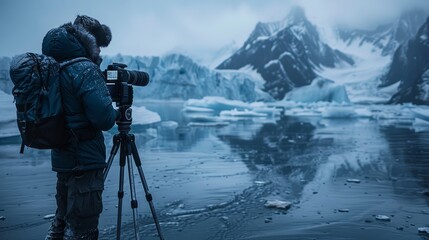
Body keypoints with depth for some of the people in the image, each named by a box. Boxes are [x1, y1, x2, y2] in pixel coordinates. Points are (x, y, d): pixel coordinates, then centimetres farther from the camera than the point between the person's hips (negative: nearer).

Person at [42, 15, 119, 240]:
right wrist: (116, 113, -3)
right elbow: (103, 118, -24)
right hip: (85, 161, -8)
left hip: (62, 158, 9)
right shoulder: (85, 69, -17)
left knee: (62, 221, 22)